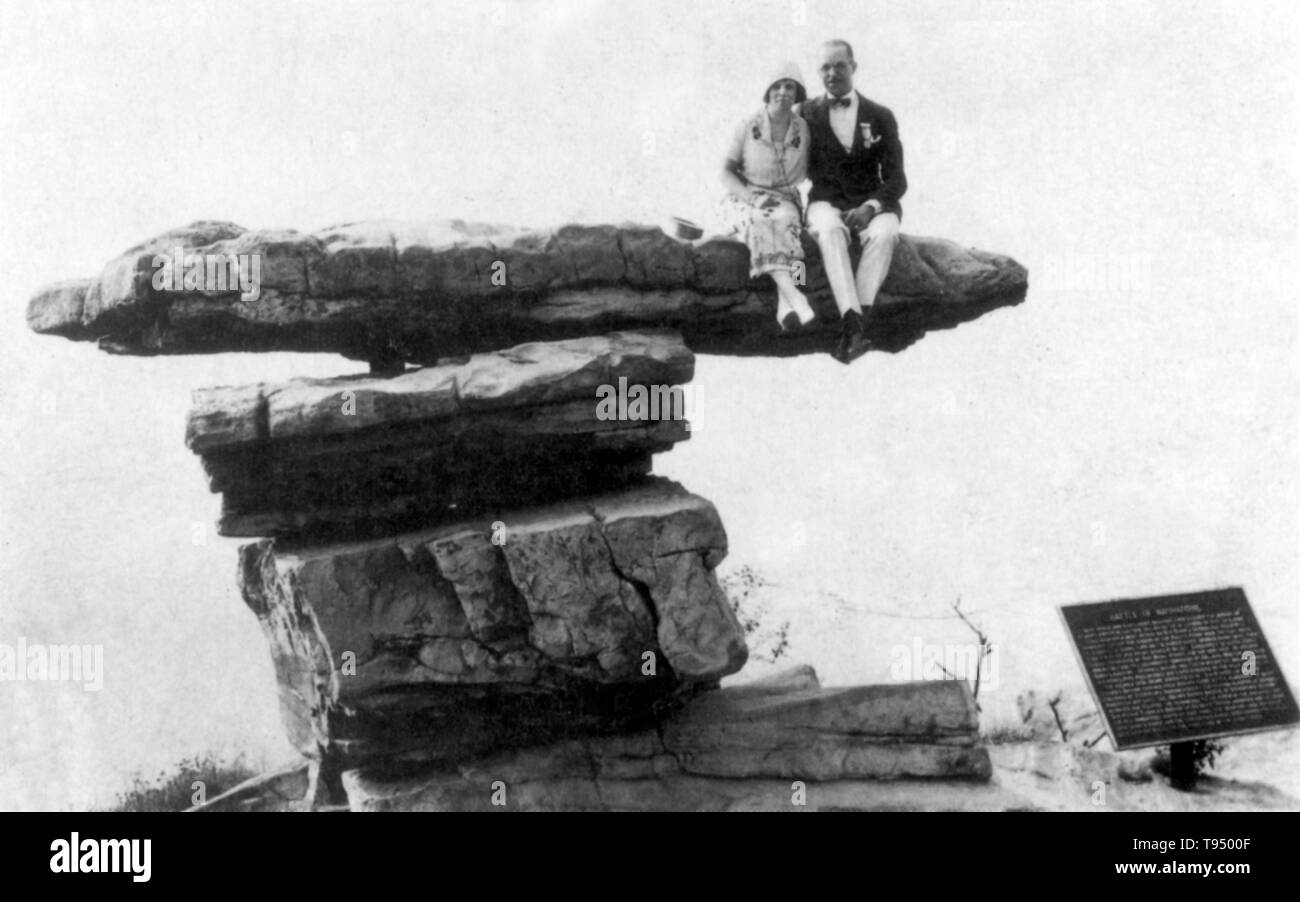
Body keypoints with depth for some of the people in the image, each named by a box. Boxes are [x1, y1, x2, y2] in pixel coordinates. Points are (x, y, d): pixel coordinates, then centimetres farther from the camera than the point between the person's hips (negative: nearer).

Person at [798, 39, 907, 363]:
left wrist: (869, 207, -15)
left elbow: (896, 179, 3)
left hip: (871, 202, 1)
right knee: (830, 231, -37)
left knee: (884, 233, -35)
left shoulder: (880, 117, 9)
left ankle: (859, 316, -40)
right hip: (827, 201, -1)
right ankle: (853, 323, -51)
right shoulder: (807, 113, 11)